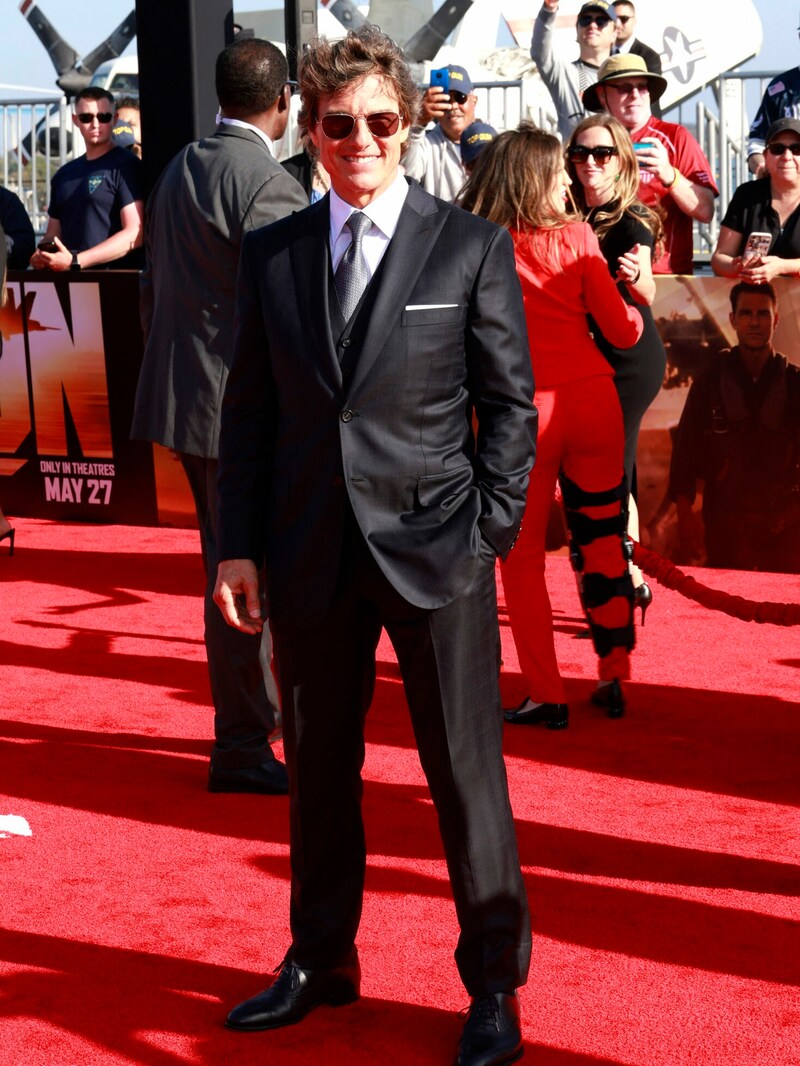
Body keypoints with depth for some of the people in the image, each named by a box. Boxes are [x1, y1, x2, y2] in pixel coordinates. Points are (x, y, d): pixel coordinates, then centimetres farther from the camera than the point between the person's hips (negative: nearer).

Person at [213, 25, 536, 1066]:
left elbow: (510, 404, 1)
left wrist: (489, 533, -6)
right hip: (313, 553, 3)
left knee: (467, 772, 3)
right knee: (318, 766, 13)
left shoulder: (473, 248, 0)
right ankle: (321, 960, 31)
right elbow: (250, 408, 10)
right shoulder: (272, 254, 8)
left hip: (435, 550, -3)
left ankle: (494, 982, 17)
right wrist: (238, 544, 4)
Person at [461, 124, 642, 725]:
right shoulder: (575, 237, -2)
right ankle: (614, 680, 17)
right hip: (593, 400, 1)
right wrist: (637, 304, 21)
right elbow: (623, 331, 0)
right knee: (603, 542, 13)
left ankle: (547, 697, 7)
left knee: (522, 557, 8)